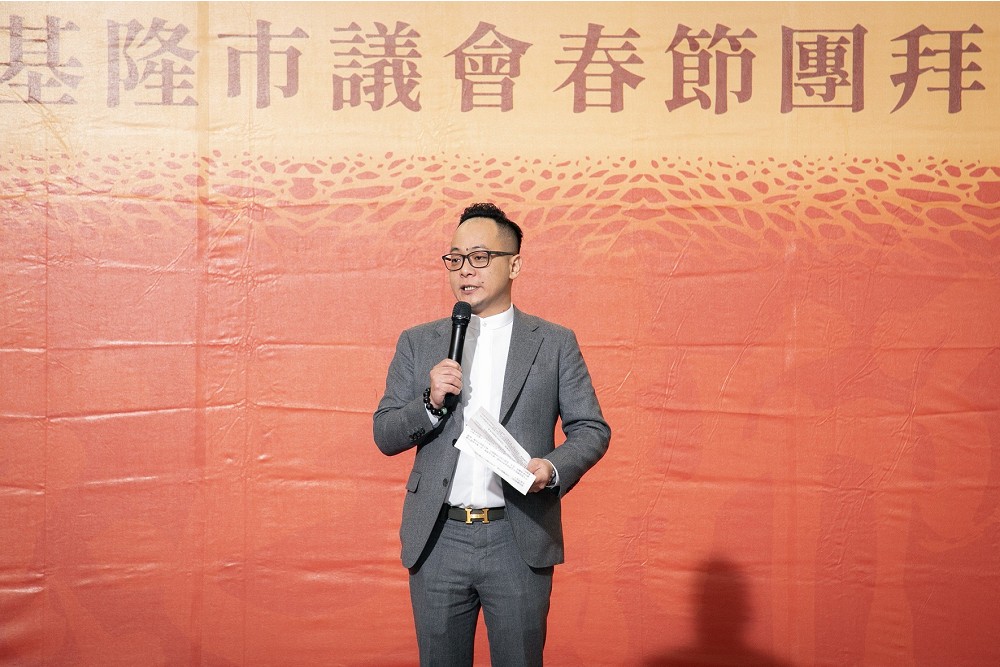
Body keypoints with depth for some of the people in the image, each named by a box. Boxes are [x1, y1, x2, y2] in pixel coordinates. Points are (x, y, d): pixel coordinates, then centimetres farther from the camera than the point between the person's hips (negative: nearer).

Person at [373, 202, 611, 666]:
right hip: (438, 540, 2)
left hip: (520, 541, -1)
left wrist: (554, 467, -16)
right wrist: (431, 403, -12)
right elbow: (385, 436, 6)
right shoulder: (417, 344, 8)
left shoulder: (554, 343, 4)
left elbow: (591, 429, 3)